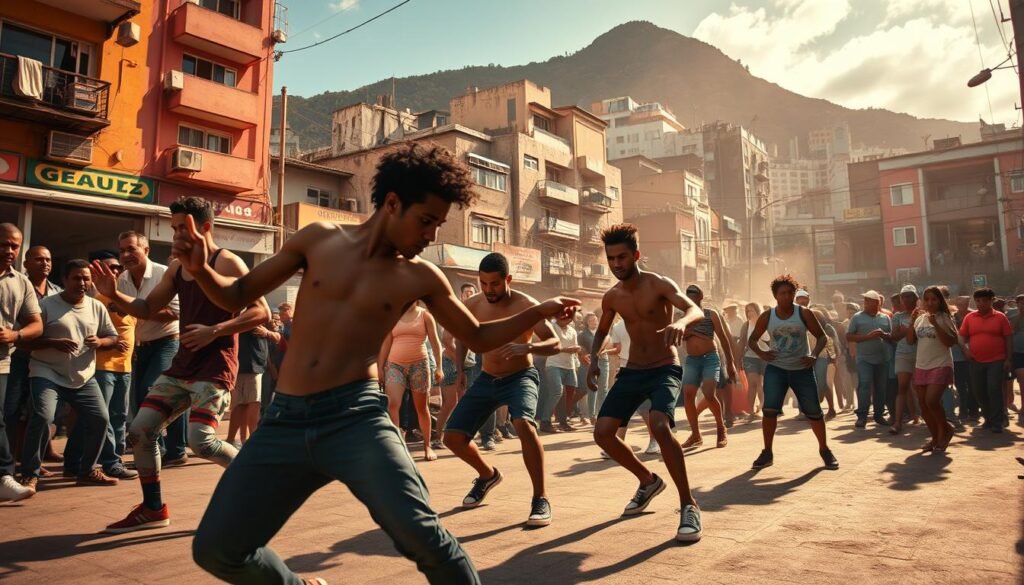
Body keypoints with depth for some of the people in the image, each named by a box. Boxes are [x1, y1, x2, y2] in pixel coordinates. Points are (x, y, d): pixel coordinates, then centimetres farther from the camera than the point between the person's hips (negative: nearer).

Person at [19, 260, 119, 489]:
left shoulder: (97, 307, 6)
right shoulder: (46, 305, -6)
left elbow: (113, 337, 12)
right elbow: (28, 340, -7)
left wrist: (100, 342, -11)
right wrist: (54, 343, -24)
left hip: (84, 377, 5)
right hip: (47, 374, -4)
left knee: (100, 419, 0)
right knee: (42, 417, -23)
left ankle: (86, 471, 18)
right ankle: (30, 474, -6)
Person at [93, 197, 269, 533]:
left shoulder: (228, 263, -10)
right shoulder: (177, 268, 13)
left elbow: (261, 312, -17)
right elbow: (147, 309, 19)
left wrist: (214, 331, -25)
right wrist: (115, 296, 1)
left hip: (215, 367, -8)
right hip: (181, 365, 8)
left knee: (201, 442, -19)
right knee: (140, 431, 5)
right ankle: (153, 509, 20)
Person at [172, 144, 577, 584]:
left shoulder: (421, 278, 3)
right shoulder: (319, 238, 5)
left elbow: (479, 338, 14)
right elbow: (238, 295, 13)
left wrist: (539, 311, 2)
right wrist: (202, 270, -8)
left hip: (356, 416, -2)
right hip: (285, 420, 3)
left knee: (419, 532, -22)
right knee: (216, 549, 4)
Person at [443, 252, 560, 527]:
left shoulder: (526, 305, -18)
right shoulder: (473, 305, -5)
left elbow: (555, 343, -22)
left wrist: (528, 347, -41)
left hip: (520, 377, -5)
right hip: (487, 379, 5)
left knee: (524, 424, -35)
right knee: (453, 437, -1)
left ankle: (540, 499, -19)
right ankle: (488, 475, 30)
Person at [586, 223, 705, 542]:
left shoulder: (659, 284, -13)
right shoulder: (611, 297, 2)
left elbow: (696, 310, -29)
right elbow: (602, 330, 20)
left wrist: (681, 322, -53)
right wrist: (594, 359, 2)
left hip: (665, 370, -6)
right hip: (632, 371, 6)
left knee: (660, 427, -31)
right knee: (603, 432, -3)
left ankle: (689, 505, -15)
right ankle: (648, 481, 22)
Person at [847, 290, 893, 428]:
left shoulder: (885, 318, 11)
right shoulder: (857, 317, 2)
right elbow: (849, 337, -2)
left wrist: (884, 335, -8)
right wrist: (867, 336, -13)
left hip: (883, 358, 3)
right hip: (864, 358, -3)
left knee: (881, 387, 7)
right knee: (864, 385, -12)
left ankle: (879, 415, 18)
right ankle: (862, 416, -8)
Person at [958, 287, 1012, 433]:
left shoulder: (1000, 317, 0)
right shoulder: (969, 317, 6)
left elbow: (1009, 338, 0)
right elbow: (962, 336, 11)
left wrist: (1008, 359, -5)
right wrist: (965, 348, -7)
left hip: (997, 361, -3)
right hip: (976, 362, 3)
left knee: (994, 390, -8)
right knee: (978, 391, 8)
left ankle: (997, 423, 0)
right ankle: (989, 418, 25)